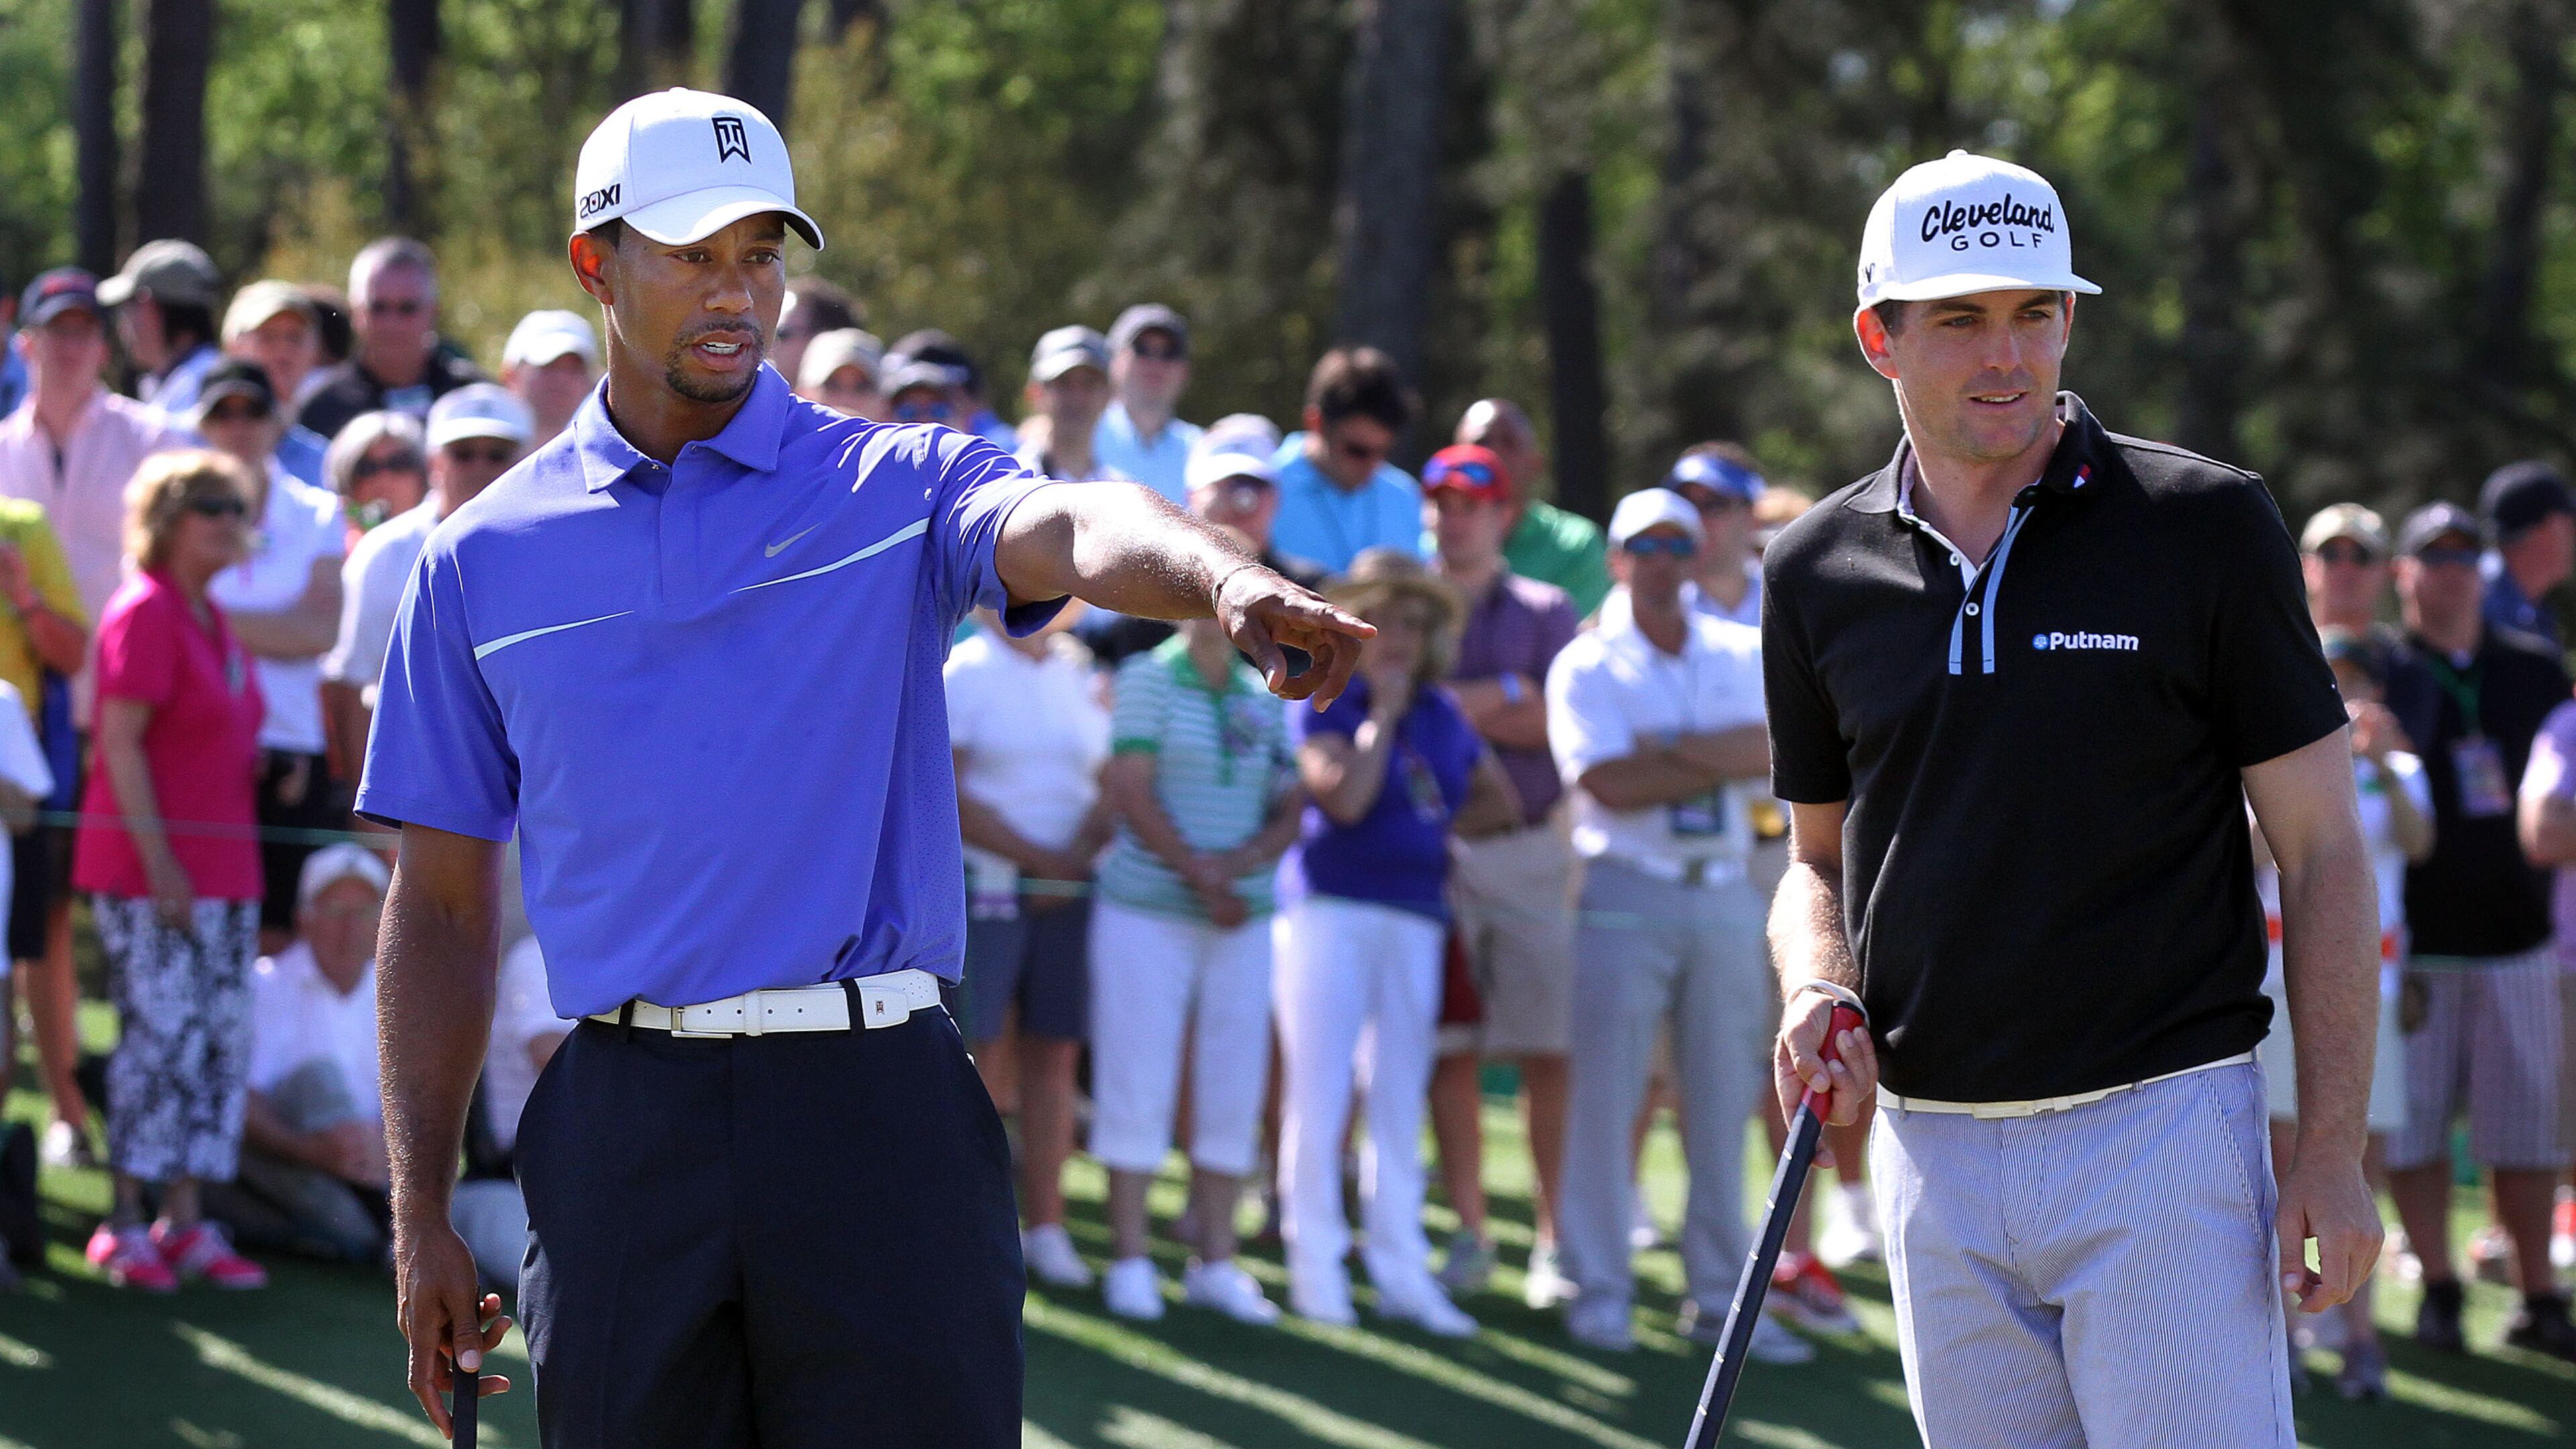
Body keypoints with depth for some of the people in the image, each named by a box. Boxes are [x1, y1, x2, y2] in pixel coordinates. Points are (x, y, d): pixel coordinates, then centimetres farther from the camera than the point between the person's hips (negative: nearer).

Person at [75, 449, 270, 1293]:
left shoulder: (212, 621, 16)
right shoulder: (145, 613, -10)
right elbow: (120, 742, -16)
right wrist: (159, 859, -20)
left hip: (220, 868, 9)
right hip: (148, 869, -9)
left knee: (224, 1041, 5)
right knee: (162, 1035, -9)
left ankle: (185, 1222, 10)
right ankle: (125, 1223, -2)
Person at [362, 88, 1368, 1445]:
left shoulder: (896, 484, 5)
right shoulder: (482, 559, 10)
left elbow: (1072, 529, -19)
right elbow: (442, 908, 13)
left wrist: (1228, 580, -43)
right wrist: (420, 1215, 7)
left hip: (874, 1113, -2)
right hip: (626, 1121, 2)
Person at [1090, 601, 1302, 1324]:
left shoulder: (1263, 699, 11)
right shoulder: (1147, 678, -1)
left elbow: (1288, 814, 8)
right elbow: (1132, 795, -9)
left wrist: (1240, 863, -12)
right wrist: (1200, 877, -13)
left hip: (1241, 921, 4)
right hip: (1147, 913, -4)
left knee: (1234, 1089, 3)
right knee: (1137, 1082, -4)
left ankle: (1215, 1260, 10)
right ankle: (1129, 1260, 1)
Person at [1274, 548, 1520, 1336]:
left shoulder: (1441, 715, 14)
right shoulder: (1323, 703, -4)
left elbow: (1500, 802, 21)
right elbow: (1345, 795, -19)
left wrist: (1435, 827, 6)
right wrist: (1383, 712, -11)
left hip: (1415, 917, 6)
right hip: (1331, 908, -6)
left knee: (1401, 1099, 6)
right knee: (1320, 1092, -5)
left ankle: (1401, 1271, 8)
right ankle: (1316, 1264, 1)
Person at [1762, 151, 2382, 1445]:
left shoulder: (2207, 526, -3)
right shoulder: (1818, 571, 9)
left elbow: (2322, 850, -1)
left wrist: (2333, 1150, -7)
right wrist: (1817, 993, -3)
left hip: (2162, 1134, -4)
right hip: (1932, 1149, 4)